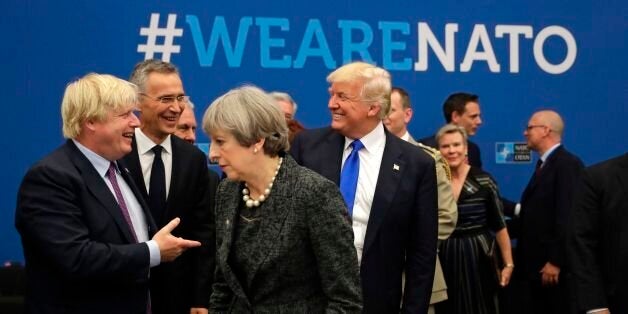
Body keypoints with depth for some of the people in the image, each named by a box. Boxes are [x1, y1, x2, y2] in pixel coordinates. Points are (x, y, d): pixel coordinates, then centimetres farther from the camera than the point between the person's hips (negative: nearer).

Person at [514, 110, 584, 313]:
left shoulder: (567, 164, -13)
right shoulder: (544, 165, 17)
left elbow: (567, 216, -20)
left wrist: (555, 262, -22)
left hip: (553, 266, -9)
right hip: (535, 264, 9)